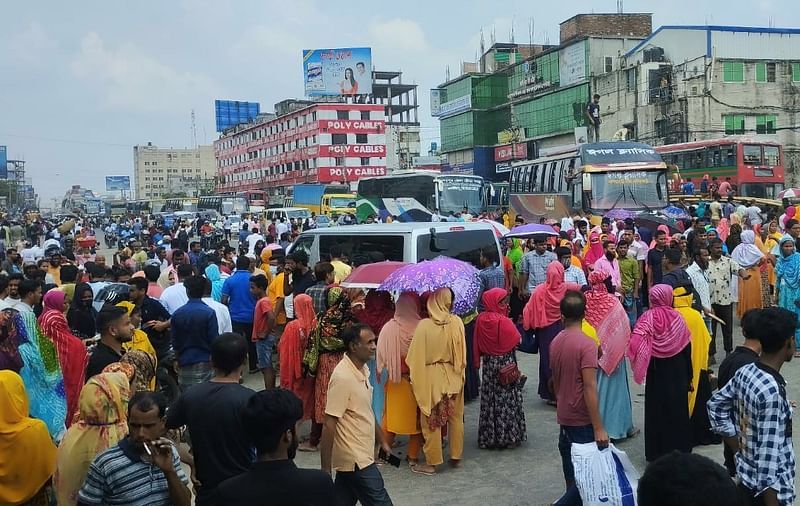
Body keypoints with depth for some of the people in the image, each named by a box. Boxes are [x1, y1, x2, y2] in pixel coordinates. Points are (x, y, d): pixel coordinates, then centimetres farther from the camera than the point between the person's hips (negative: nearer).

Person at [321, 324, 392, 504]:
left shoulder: (363, 369, 6)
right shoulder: (342, 377, -23)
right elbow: (329, 425, -22)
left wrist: (381, 440, 23)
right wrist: (325, 469, -20)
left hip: (358, 455, 8)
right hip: (356, 460, -8)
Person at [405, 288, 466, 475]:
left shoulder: (424, 326, -17)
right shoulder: (457, 323, -10)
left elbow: (415, 357, -11)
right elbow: (462, 354, 1)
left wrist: (415, 377, 2)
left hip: (431, 378, -3)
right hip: (453, 377, 3)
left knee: (432, 421, 8)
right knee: (456, 418, 16)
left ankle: (432, 462, 14)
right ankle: (456, 457, 26)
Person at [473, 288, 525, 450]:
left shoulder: (481, 319, -4)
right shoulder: (503, 321, -20)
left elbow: (478, 346, 2)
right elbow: (516, 342, -11)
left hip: (488, 365, 5)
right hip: (505, 363, -5)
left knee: (489, 400, 13)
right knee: (507, 400, 5)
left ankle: (488, 436, 20)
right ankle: (508, 436, 10)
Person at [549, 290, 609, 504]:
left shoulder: (555, 342, 4)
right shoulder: (586, 344, -18)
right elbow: (590, 388, -22)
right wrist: (599, 428, -20)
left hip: (564, 417, 7)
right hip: (582, 420, -7)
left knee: (573, 475, 17)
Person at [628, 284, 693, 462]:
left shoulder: (647, 318, -13)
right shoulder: (677, 318, -7)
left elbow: (636, 344, -27)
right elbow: (687, 349, -1)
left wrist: (639, 367, -10)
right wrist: (689, 376, 8)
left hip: (656, 374, -1)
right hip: (678, 374, 1)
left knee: (656, 410, 10)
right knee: (677, 411, 13)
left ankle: (656, 452, 17)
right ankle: (679, 449, 21)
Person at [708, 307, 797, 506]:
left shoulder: (745, 372, -3)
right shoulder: (772, 391, -28)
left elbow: (715, 405, 11)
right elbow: (768, 456, -26)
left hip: (747, 475, 8)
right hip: (768, 487, -8)